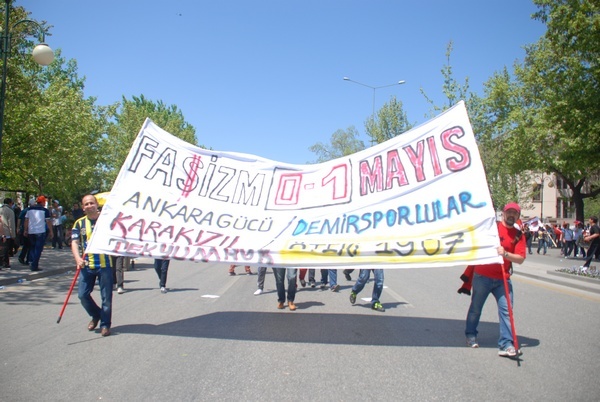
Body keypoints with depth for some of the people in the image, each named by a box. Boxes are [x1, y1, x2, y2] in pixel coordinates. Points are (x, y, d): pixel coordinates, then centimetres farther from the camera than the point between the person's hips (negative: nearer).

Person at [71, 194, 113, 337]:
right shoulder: (79, 223, 7)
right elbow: (74, 242, 0)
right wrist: (78, 258, -18)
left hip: (104, 264, -2)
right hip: (87, 265, 3)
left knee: (106, 296, 2)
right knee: (83, 294, 3)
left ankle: (105, 324, 17)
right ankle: (96, 315, 29)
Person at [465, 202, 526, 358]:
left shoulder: (519, 235, 3)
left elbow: (520, 259, -5)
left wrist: (505, 254, -21)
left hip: (502, 279, 2)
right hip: (482, 276, -1)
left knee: (506, 310, -5)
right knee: (476, 308, 11)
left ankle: (506, 345, 1)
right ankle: (471, 335, 29)